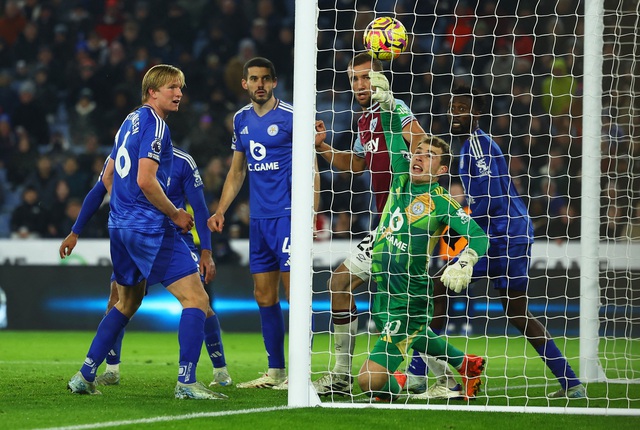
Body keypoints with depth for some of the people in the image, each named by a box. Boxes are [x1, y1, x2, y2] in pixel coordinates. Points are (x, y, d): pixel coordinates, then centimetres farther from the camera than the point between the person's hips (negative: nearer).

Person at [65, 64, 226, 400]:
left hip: (121, 226, 10)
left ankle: (85, 376, 22)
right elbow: (146, 180, -21)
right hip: (150, 228, -10)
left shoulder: (130, 121, 17)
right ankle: (186, 382, -17)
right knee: (196, 299, -9)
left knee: (127, 302, 24)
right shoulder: (154, 124, -12)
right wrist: (175, 214, -10)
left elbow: (108, 176, 24)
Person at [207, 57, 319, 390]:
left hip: (287, 215, -7)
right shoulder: (241, 120, 14)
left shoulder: (290, 117, -5)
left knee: (294, 292, -9)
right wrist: (221, 210, 13)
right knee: (264, 297, 7)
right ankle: (275, 371, 14)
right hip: (258, 219, 7)